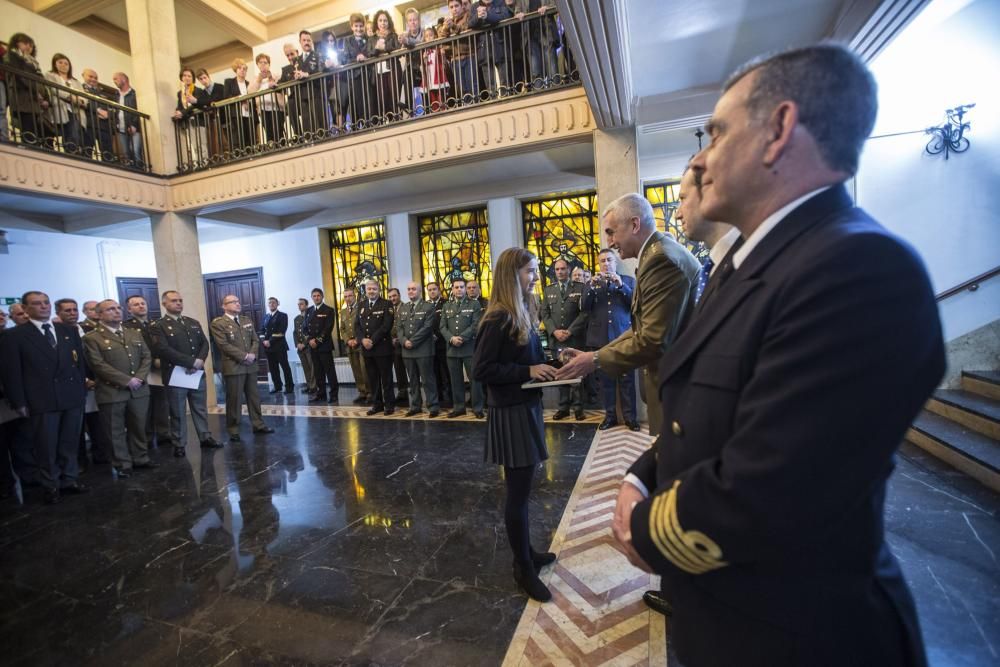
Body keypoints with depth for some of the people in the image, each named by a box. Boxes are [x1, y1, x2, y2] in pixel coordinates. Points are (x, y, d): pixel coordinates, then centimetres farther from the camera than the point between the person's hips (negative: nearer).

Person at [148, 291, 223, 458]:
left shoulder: (194, 323, 12)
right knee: (177, 413, 6)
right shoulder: (157, 326, -5)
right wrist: (191, 362, -20)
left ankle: (205, 438, 24)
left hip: (198, 373, 5)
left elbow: (204, 343, 7)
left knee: (201, 409, 13)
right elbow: (164, 350, -17)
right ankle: (179, 445, 16)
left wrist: (200, 361, -12)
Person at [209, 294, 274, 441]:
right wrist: (244, 356, -15)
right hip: (233, 366, -6)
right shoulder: (218, 323, -5)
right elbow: (224, 345, -14)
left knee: (254, 397, 11)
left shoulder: (247, 320, 15)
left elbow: (255, 340, 11)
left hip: (250, 365, 6)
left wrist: (252, 355, -7)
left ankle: (258, 424, 21)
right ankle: (234, 430, 11)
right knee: (234, 400, 0)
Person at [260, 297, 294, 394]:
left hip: (279, 345, -5)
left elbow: (281, 331, -10)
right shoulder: (265, 317, 18)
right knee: (272, 368, 6)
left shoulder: (282, 316, 1)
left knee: (285, 366, -4)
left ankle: (289, 387, 2)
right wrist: (264, 341, -4)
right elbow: (262, 330, 15)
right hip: (268, 346, 5)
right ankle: (277, 386, 16)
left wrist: (270, 341, -15)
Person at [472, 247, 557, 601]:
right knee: (518, 491, 5)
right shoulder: (499, 319, -18)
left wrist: (545, 366, -1)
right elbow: (481, 370, -19)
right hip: (510, 412, -9)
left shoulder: (522, 313, 9)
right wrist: (528, 370, -21)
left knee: (521, 488, 20)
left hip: (526, 406, 9)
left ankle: (526, 553, 37)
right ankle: (523, 568, 24)